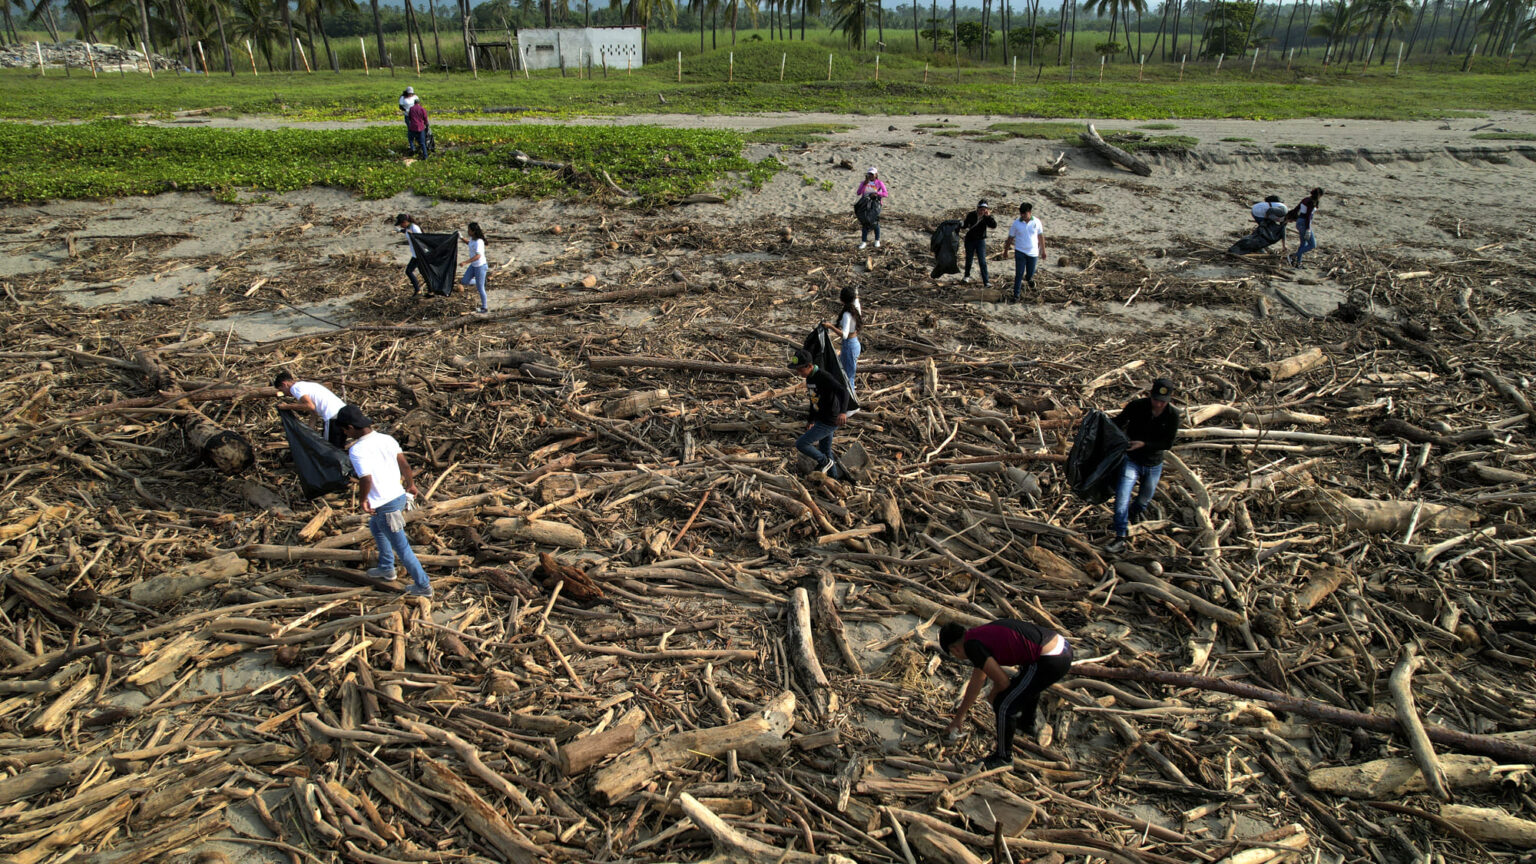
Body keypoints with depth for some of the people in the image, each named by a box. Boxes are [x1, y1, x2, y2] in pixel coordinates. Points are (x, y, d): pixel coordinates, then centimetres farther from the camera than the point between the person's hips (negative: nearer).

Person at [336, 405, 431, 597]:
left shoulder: (357, 450, -21)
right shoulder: (387, 439, 1)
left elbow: (366, 479, -30)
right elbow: (404, 465, 7)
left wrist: (363, 500, -11)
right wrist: (410, 484, 24)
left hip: (384, 506, -9)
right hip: (399, 496, 9)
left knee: (401, 547, 5)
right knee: (375, 527, 34)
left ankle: (423, 586, 15)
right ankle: (386, 568, 47)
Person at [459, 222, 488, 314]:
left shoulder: (479, 242, -28)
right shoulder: (473, 237, -2)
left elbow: (478, 256, -38)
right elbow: (468, 242, 23)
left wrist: (466, 262, -41)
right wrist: (461, 237, 5)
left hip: (480, 266, -8)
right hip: (473, 265, 8)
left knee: (480, 288, 4)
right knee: (464, 282, 10)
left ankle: (485, 308, 20)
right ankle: (477, 283, 35)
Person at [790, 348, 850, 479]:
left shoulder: (824, 377, -25)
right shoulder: (809, 378, 4)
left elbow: (843, 392, -39)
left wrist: (843, 412, -57)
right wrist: (811, 420, 27)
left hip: (829, 422, -9)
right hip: (821, 419, 9)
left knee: (800, 444, -9)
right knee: (825, 449, 22)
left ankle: (824, 461, 12)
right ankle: (833, 475, 40)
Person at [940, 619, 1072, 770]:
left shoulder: (972, 646, -9)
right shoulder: (981, 634, 19)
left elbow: (1003, 682, -8)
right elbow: (975, 683, 31)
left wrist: (991, 699, 15)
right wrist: (959, 717, 40)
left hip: (1050, 661, -10)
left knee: (1004, 705, 2)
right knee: (1028, 683, 39)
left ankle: (1004, 756, 21)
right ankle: (1028, 724, 60)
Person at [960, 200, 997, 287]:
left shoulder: (986, 217, -10)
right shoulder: (971, 215, -10)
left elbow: (994, 225, -21)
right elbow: (965, 225, -2)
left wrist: (988, 216, -32)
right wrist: (961, 224, -25)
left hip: (980, 241, -1)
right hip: (969, 240, 1)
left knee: (982, 262, -8)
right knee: (968, 259, 16)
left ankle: (986, 282, -8)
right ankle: (967, 276, 41)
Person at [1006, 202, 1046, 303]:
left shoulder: (1036, 222, -3)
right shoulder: (1016, 223, -7)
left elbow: (1041, 236, 7)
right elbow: (1010, 237, 2)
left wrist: (1043, 250, 11)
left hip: (1033, 253, 2)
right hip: (1020, 252, -2)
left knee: (1030, 274, 11)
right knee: (1019, 274, -7)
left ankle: (1029, 279, 48)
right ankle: (1016, 295, 1)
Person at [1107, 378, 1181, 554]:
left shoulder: (1173, 415, -13)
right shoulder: (1136, 406, -15)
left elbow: (1168, 443, -11)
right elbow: (1117, 424, -1)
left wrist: (1144, 444, -23)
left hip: (1154, 465, 2)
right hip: (1132, 461, -2)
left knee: (1144, 499, 21)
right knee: (1122, 497, -18)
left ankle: (1133, 514, 56)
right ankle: (1121, 538, -15)